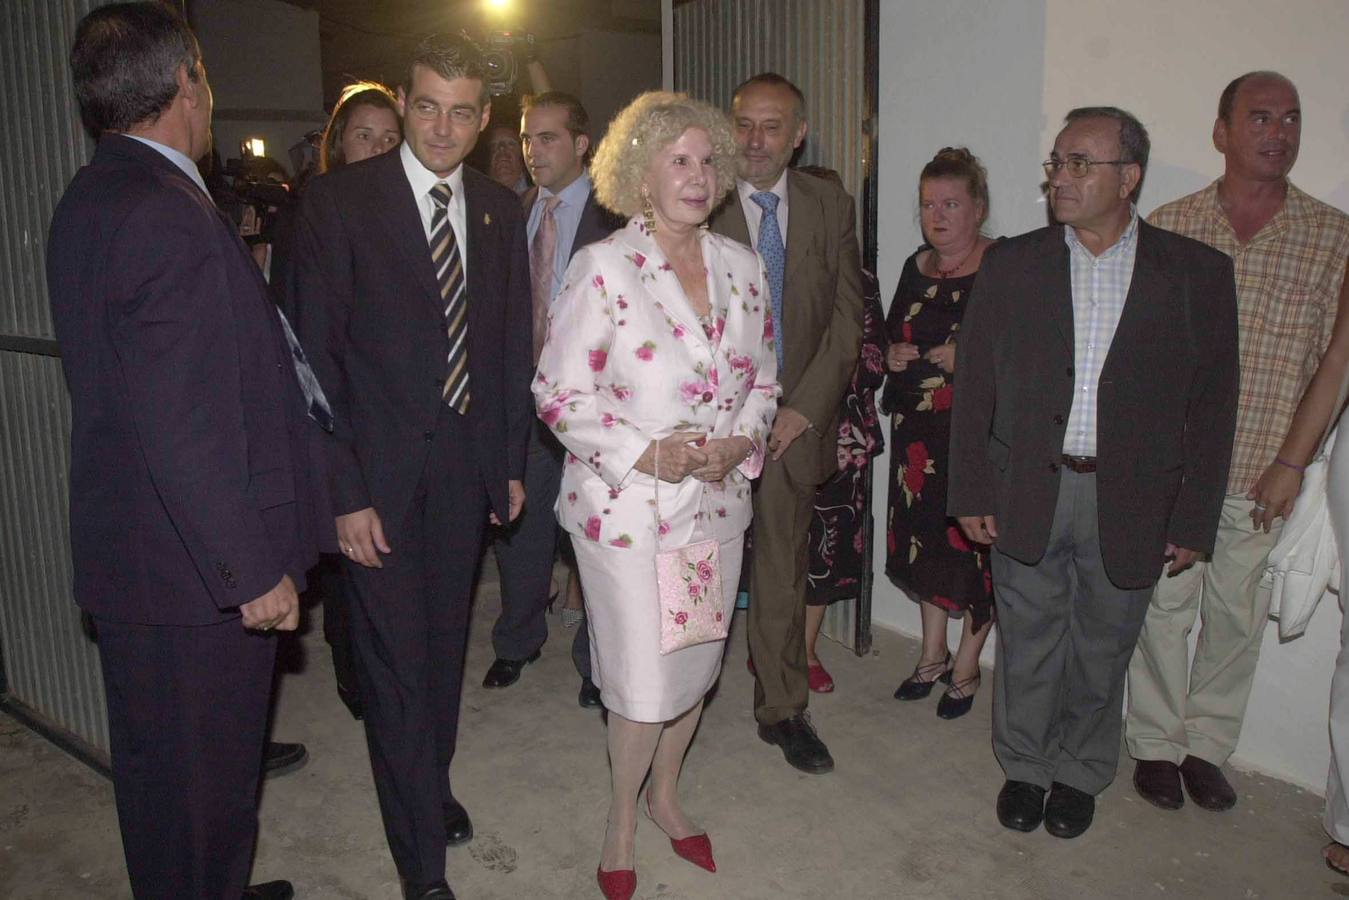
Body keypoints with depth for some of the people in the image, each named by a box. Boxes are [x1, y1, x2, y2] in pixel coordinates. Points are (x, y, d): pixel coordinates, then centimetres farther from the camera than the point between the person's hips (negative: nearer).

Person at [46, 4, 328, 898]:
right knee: (204, 774, 9)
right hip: (195, 568, -10)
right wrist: (254, 570, -20)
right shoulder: (172, 218, -22)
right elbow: (185, 429, -26)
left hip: (131, 550, 10)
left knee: (159, 763, 24)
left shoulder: (89, 200, 10)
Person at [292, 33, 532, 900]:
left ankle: (433, 786, 41)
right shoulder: (339, 200, -9)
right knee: (396, 660, 1)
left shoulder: (500, 209, 5)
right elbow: (318, 353, -11)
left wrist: (512, 461, 8)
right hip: (381, 470, -4)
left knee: (445, 644, 18)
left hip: (466, 464, 4)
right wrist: (344, 490, -15)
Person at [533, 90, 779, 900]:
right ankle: (623, 818, 31)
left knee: (698, 665, 17)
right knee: (643, 682, 2)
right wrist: (644, 453, -19)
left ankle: (666, 795, 43)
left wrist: (741, 441, -6)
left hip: (718, 501, 5)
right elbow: (559, 391, -10)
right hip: (628, 506, -5)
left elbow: (763, 374, 13)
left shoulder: (741, 265, 6)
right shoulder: (602, 268, -10)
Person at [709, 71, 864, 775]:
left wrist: (804, 407, -7)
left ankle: (782, 709, 28)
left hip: (795, 418, 3)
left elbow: (847, 317, 3)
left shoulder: (831, 207, 5)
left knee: (783, 569, 13)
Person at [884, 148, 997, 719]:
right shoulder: (916, 268, 11)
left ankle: (966, 667, 20)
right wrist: (891, 354, 1)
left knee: (974, 542, 1)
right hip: (918, 427, 6)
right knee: (924, 538, 13)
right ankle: (933, 655, 30)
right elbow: (893, 334, 22)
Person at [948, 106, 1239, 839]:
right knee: (1027, 645, 12)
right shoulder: (1010, 264, 1)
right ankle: (1023, 766, 34)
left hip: (1130, 504, 0)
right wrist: (970, 492, -1)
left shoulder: (1197, 272, -1)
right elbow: (974, 386, 2)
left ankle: (1078, 773, 36)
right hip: (1026, 495, 1)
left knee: (1102, 651, 14)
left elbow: (1212, 406, 0)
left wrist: (1194, 519, -2)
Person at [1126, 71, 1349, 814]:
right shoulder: (1168, 228, 1)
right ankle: (1156, 745, 26)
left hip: (1264, 474, 1)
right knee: (1163, 609, 8)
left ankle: (1207, 747, 30)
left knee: (1238, 618, 11)